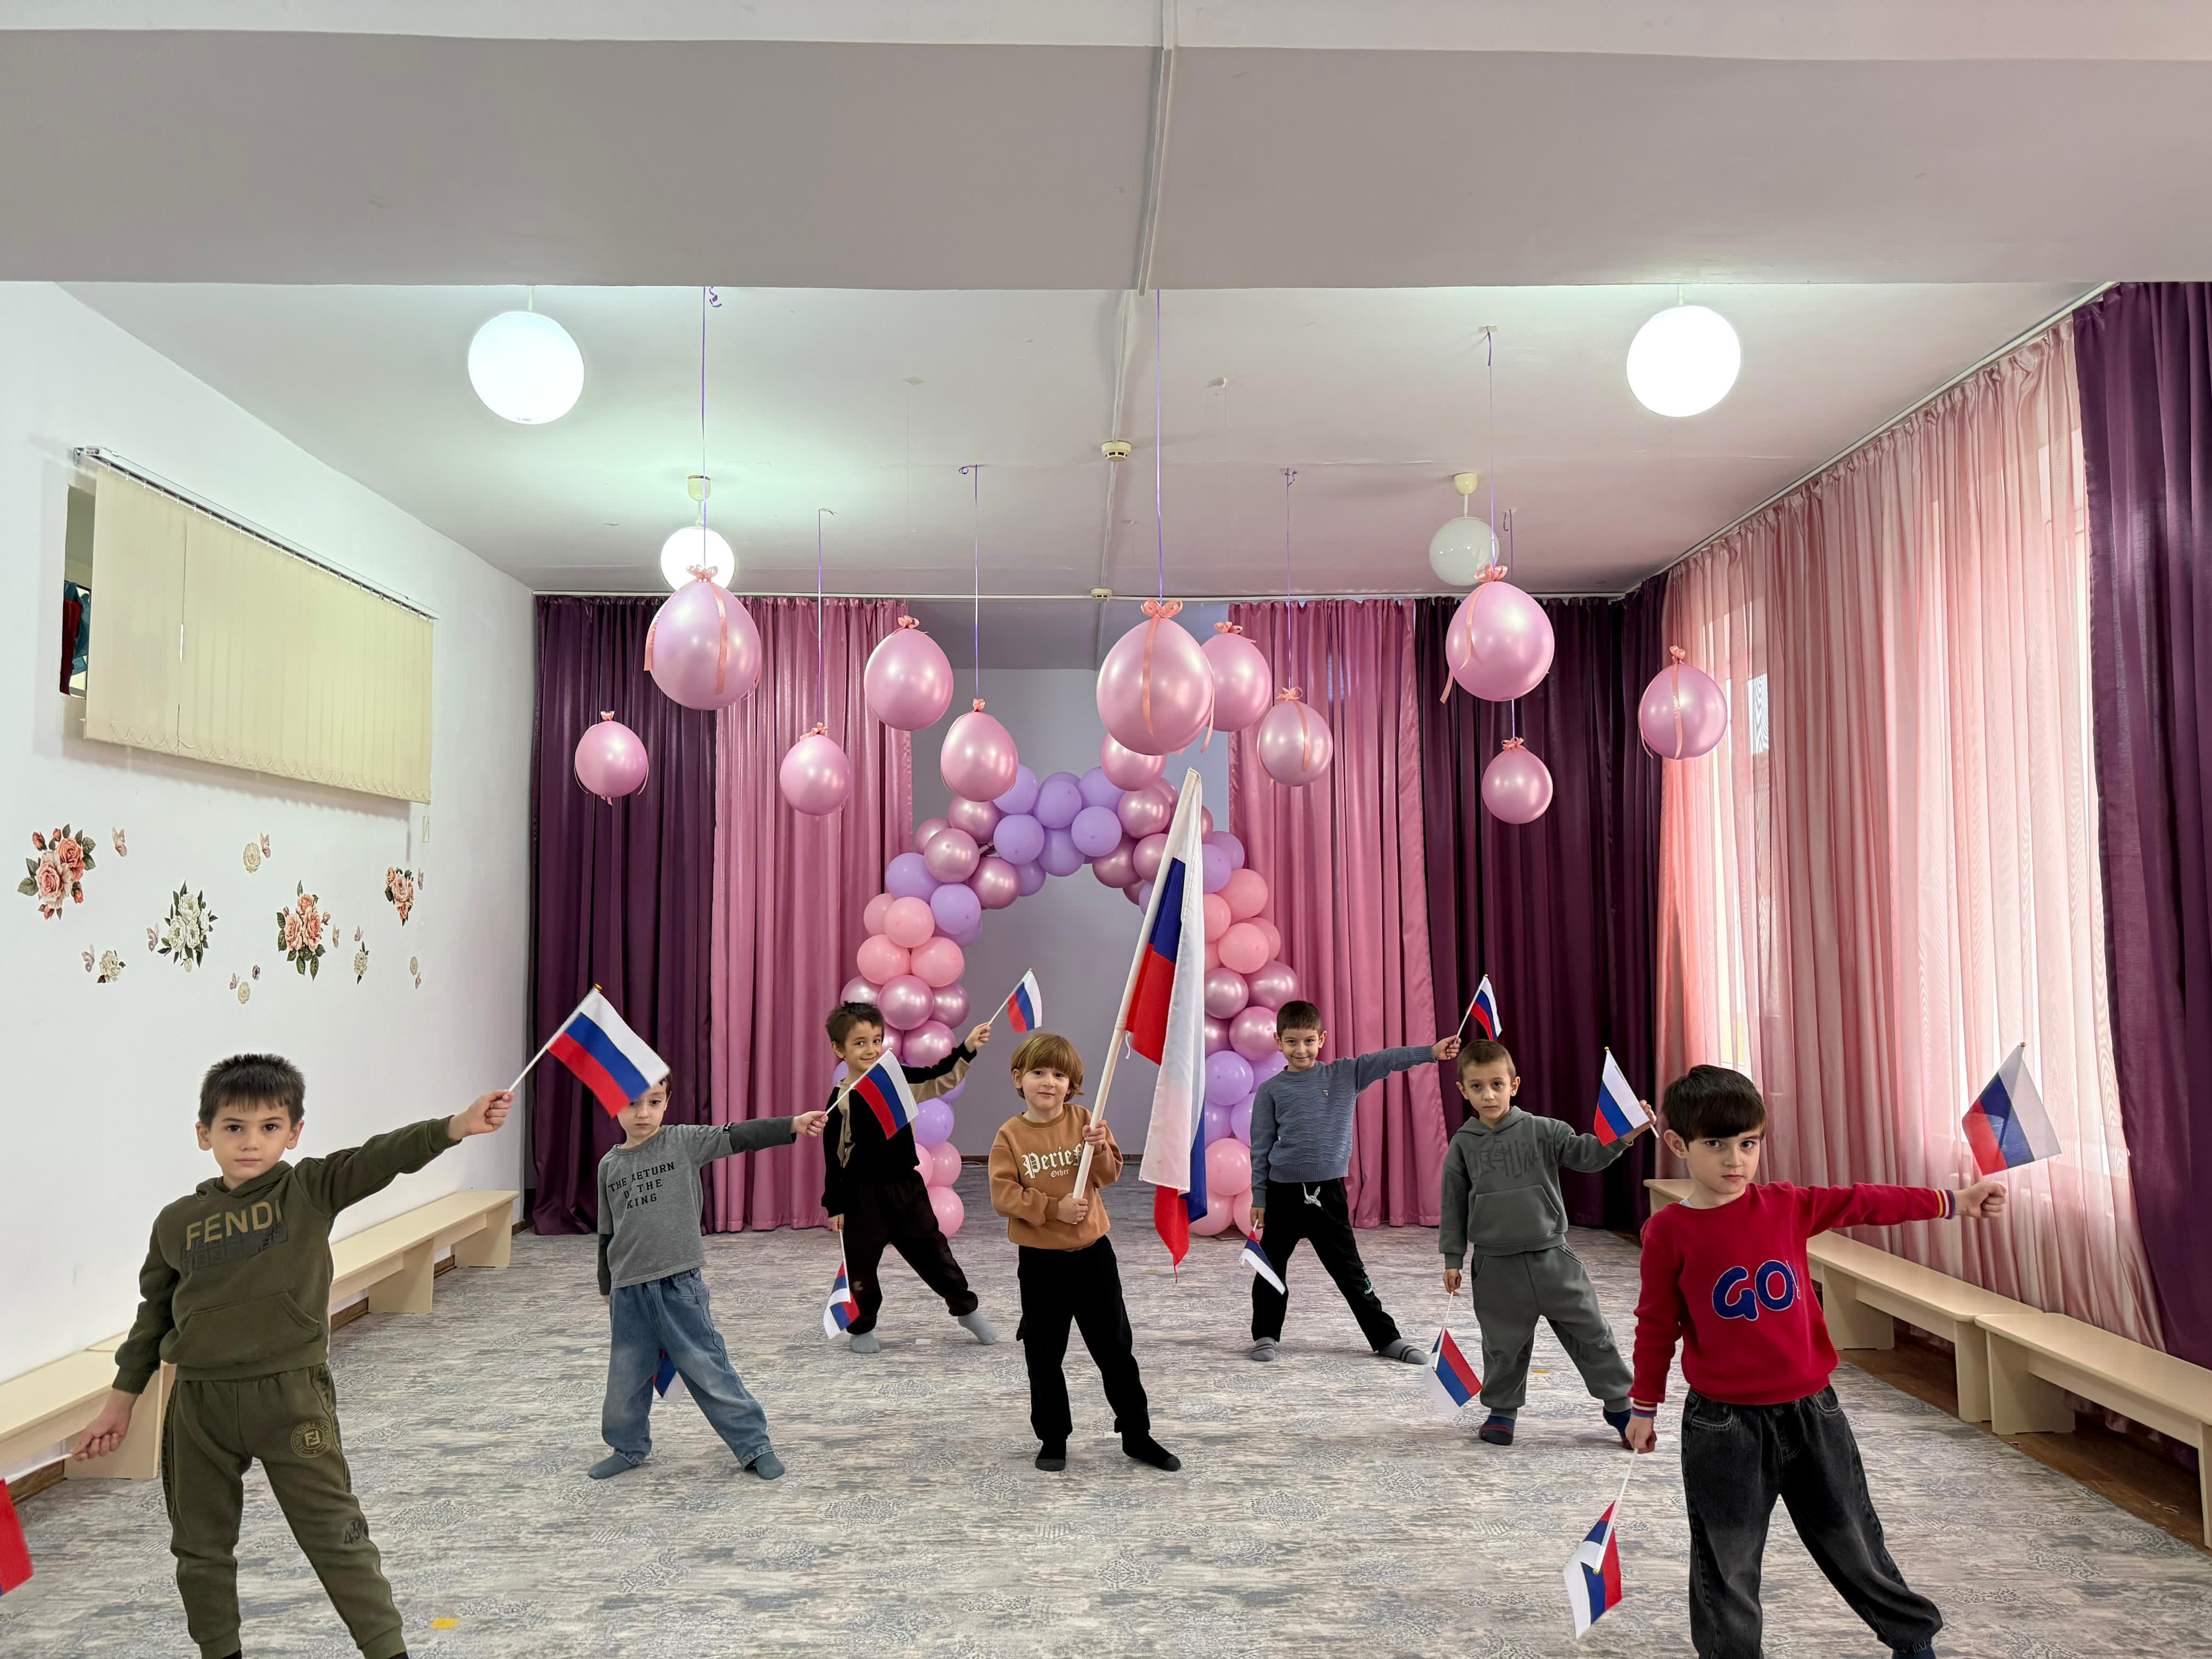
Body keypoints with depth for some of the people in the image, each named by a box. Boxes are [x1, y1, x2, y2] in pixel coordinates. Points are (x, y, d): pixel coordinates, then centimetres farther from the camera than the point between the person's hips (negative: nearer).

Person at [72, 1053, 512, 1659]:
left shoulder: (310, 1191, -7)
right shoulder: (177, 1222, 2)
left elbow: (382, 1157, -23)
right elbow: (155, 1313, 15)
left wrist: (455, 1127, -40)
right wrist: (123, 1397, 18)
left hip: (291, 1397, -3)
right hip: (199, 1404, 4)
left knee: (336, 1537, 2)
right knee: (200, 1548, 17)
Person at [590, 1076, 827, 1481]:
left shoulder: (682, 1141, -4)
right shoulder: (609, 1165, 7)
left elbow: (737, 1137, -18)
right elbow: (607, 1232, 16)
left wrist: (794, 1125, -30)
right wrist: (607, 1288, 20)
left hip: (680, 1284, -3)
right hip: (628, 1289, 4)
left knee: (708, 1369, 0)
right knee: (626, 1376, 12)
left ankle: (754, 1445, 10)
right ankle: (629, 1448, 34)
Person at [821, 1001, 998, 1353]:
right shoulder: (842, 1098, -10)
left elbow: (940, 1079, -5)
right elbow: (834, 1156, -6)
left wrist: (967, 1049, -21)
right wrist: (835, 1206, -5)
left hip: (907, 1187, 3)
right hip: (862, 1193, -3)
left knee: (932, 1250, 12)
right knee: (861, 1263, 8)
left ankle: (967, 1309, 28)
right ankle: (862, 1328, 27)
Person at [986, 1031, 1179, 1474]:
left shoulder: (1085, 1122, -2)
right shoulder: (1010, 1135, -7)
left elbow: (1110, 1175, -1)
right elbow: (1003, 1195, -13)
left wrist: (1099, 1149, -21)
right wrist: (1054, 1209, -21)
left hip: (1093, 1253, 1)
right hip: (1041, 1260, -1)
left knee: (1115, 1346, 9)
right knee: (1044, 1354, 9)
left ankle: (1137, 1435, 22)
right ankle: (1052, 1439, 25)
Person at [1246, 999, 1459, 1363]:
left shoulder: (1344, 1075, 3)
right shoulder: (1271, 1090, -1)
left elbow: (1386, 1060, -8)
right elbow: (1261, 1148, 2)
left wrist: (1432, 1052, -21)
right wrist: (1259, 1199, 1)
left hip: (1328, 1192, 1)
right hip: (1283, 1192, -1)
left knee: (1351, 1271, 8)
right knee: (1272, 1269, 8)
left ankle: (1386, 1338, 17)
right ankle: (1266, 1336, 25)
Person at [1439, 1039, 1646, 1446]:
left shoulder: (1542, 1130, -4)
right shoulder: (1463, 1144, 0)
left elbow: (1584, 1154, -13)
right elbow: (1454, 1206, 5)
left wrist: (1621, 1138, -32)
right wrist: (1452, 1259, 5)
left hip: (1551, 1258, 0)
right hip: (1496, 1267, 0)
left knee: (1591, 1332, 7)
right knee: (1504, 1344, 12)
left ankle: (1619, 1404, 24)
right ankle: (1502, 1411, 32)